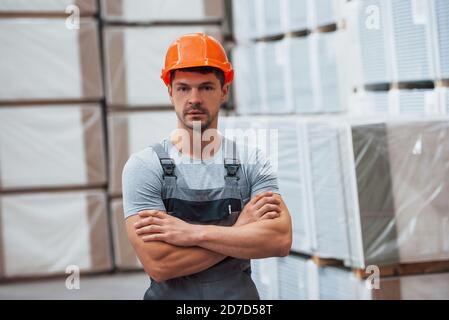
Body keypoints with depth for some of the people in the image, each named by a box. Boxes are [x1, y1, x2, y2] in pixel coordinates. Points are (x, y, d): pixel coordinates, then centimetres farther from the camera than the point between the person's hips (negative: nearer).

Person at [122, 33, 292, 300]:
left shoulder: (252, 162, -4)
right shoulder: (144, 167, -11)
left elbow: (281, 240, -18)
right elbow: (158, 263, -21)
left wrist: (193, 233, -23)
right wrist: (241, 229, -17)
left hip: (242, 293, 2)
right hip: (171, 295, -2)